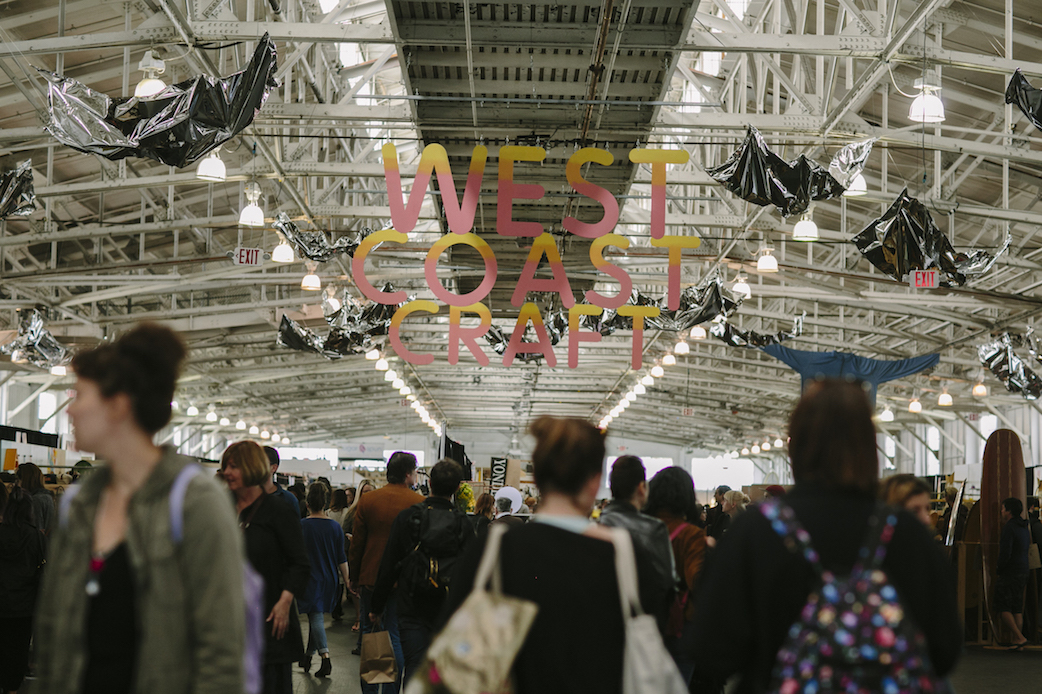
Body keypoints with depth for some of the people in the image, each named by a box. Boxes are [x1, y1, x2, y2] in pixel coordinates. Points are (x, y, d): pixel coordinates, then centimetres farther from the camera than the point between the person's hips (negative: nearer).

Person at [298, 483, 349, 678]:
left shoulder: (301, 526, -10)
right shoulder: (335, 527, 0)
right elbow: (341, 558, 2)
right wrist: (347, 581, 8)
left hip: (310, 579, -4)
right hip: (329, 580, 4)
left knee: (316, 617, -5)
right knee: (317, 616, 17)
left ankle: (325, 657, -21)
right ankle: (307, 657, 28)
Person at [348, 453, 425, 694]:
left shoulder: (368, 500, -2)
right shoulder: (420, 503, -7)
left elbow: (357, 543, 2)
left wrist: (354, 577, 10)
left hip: (371, 576, 2)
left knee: (369, 632, 12)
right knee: (396, 636, 4)